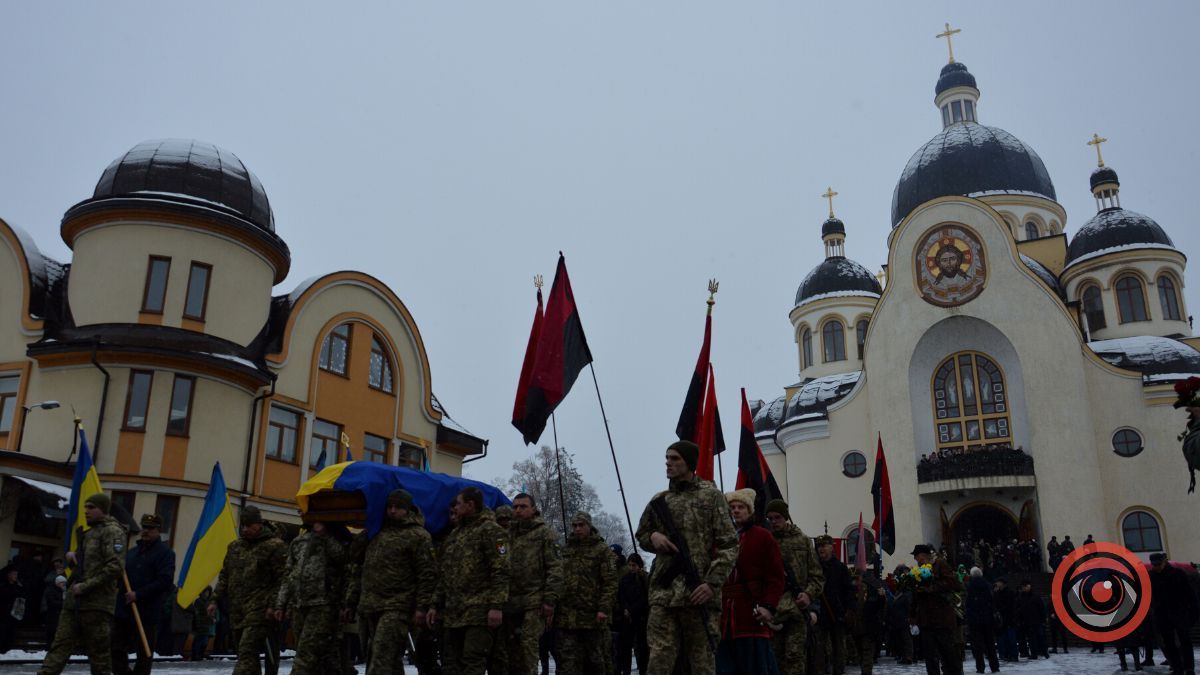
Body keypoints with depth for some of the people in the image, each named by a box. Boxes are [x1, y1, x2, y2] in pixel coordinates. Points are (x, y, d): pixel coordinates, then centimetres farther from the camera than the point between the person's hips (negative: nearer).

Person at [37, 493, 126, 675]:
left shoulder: (112, 531, -7)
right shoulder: (88, 532, 20)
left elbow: (115, 567, -18)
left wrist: (85, 586, -17)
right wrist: (72, 555, 8)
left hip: (97, 603, -8)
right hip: (75, 601, 8)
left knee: (99, 653, -1)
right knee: (60, 646, 1)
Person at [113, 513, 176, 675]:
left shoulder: (165, 552, -5)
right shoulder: (132, 552, 18)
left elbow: (165, 581, -16)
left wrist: (138, 594, -19)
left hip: (147, 613, -7)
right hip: (123, 610, 7)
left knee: (144, 653, 1)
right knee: (116, 649, 8)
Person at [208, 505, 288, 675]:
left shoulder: (275, 546, -5)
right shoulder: (234, 546, 17)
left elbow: (282, 579, -9)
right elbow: (224, 576, 24)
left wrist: (273, 605, -16)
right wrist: (215, 599, 15)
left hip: (259, 612, -7)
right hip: (237, 611, 7)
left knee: (247, 653, -16)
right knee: (246, 653, 12)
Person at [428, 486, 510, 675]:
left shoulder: (491, 531, -4)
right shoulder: (454, 535, 22)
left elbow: (501, 572, -13)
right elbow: (444, 575, 24)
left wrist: (496, 605, -20)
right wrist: (436, 605, 18)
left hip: (480, 612, -8)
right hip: (452, 613, 8)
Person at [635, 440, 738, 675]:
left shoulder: (711, 495, 2)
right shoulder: (659, 501, 14)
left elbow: (729, 545, -2)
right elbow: (641, 535, 28)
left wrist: (712, 582, -13)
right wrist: (653, 537, 3)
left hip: (699, 592, -3)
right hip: (663, 592, 3)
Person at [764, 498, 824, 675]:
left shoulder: (802, 540, 9)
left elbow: (817, 576, 9)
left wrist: (808, 594, -8)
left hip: (797, 607, -1)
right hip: (772, 609, 1)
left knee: (795, 654, -7)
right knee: (776, 655, 5)